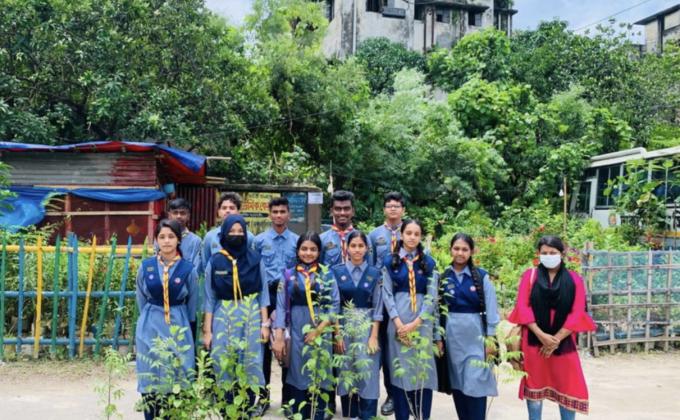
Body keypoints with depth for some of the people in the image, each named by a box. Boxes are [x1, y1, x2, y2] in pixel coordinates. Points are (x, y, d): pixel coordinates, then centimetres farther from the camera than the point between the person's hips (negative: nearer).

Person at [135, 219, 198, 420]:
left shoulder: (188, 269, -4)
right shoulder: (146, 267, 0)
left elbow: (192, 306, 6)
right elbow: (141, 301, 12)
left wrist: (180, 323, 11)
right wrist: (151, 320, 13)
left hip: (178, 328, -1)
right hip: (150, 328, 1)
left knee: (177, 379, 3)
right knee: (151, 378, 5)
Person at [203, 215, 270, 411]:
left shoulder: (255, 259, 1)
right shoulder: (215, 261, 1)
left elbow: (263, 293, 4)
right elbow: (210, 298, 3)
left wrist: (265, 324, -2)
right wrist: (207, 330, 0)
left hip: (251, 318, 0)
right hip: (223, 319, 0)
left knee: (250, 365, 2)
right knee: (224, 365, 2)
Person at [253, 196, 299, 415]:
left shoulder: (297, 241, 4)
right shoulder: (259, 240, 3)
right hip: (266, 297, 0)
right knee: (264, 346, 5)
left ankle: (288, 397, 21)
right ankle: (263, 396, 17)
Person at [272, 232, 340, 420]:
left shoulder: (327, 275, 5)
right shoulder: (288, 276, 5)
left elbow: (335, 304, -1)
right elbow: (281, 307, 1)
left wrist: (319, 329, -11)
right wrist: (278, 337, -7)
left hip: (321, 333, 0)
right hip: (296, 333, 0)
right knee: (298, 378, 5)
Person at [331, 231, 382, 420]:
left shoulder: (374, 273, 2)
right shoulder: (337, 271, 1)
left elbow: (377, 307, 1)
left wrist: (374, 336, -7)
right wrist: (337, 335, -7)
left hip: (367, 326, 0)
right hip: (344, 326, 0)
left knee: (367, 373, -3)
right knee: (345, 372, 6)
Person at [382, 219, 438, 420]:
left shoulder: (428, 262, 6)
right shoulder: (390, 261, 5)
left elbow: (432, 296, 0)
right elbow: (387, 293, 0)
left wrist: (415, 323, -10)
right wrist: (398, 322, -11)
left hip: (422, 320, 1)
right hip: (398, 319, -1)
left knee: (423, 369, 3)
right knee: (400, 368, 3)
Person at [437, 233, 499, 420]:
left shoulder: (482, 276, -3)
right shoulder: (443, 277, 3)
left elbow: (491, 309, -3)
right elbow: (438, 309, 4)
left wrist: (491, 338, -6)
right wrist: (438, 337, 3)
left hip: (475, 335, -2)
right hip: (452, 335, 3)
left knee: (476, 382, -3)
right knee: (457, 383, 10)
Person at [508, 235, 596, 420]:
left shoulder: (574, 280, 4)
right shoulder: (530, 275, 3)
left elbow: (577, 313, -3)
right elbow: (522, 307, -4)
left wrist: (557, 339, -12)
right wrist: (541, 335, -15)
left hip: (564, 342, 0)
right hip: (534, 340, 0)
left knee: (568, 387, 3)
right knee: (534, 385, 7)